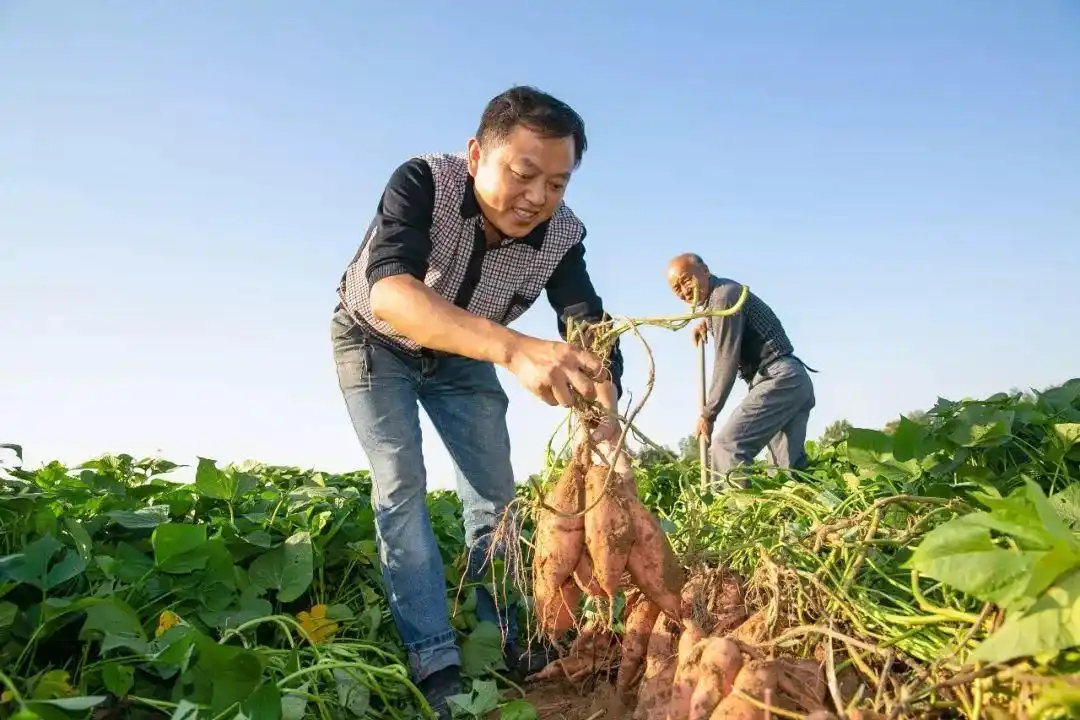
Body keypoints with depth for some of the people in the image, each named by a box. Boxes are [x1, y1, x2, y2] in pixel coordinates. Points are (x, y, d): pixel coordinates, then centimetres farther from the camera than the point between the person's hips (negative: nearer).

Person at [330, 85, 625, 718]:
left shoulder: (564, 236, -25)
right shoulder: (423, 183, -36)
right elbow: (389, 290, -52)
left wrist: (603, 394, -55)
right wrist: (514, 349, -68)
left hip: (462, 355, 4)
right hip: (376, 340, -3)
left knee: (496, 492, 2)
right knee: (402, 485, -14)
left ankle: (512, 644, 16)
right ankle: (435, 661, -6)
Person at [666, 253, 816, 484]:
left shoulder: (723, 295, -9)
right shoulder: (726, 290, 21)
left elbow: (727, 361, -13)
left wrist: (708, 414, -8)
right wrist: (706, 322, 25)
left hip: (779, 379, -10)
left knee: (727, 446, -19)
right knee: (791, 467, 9)